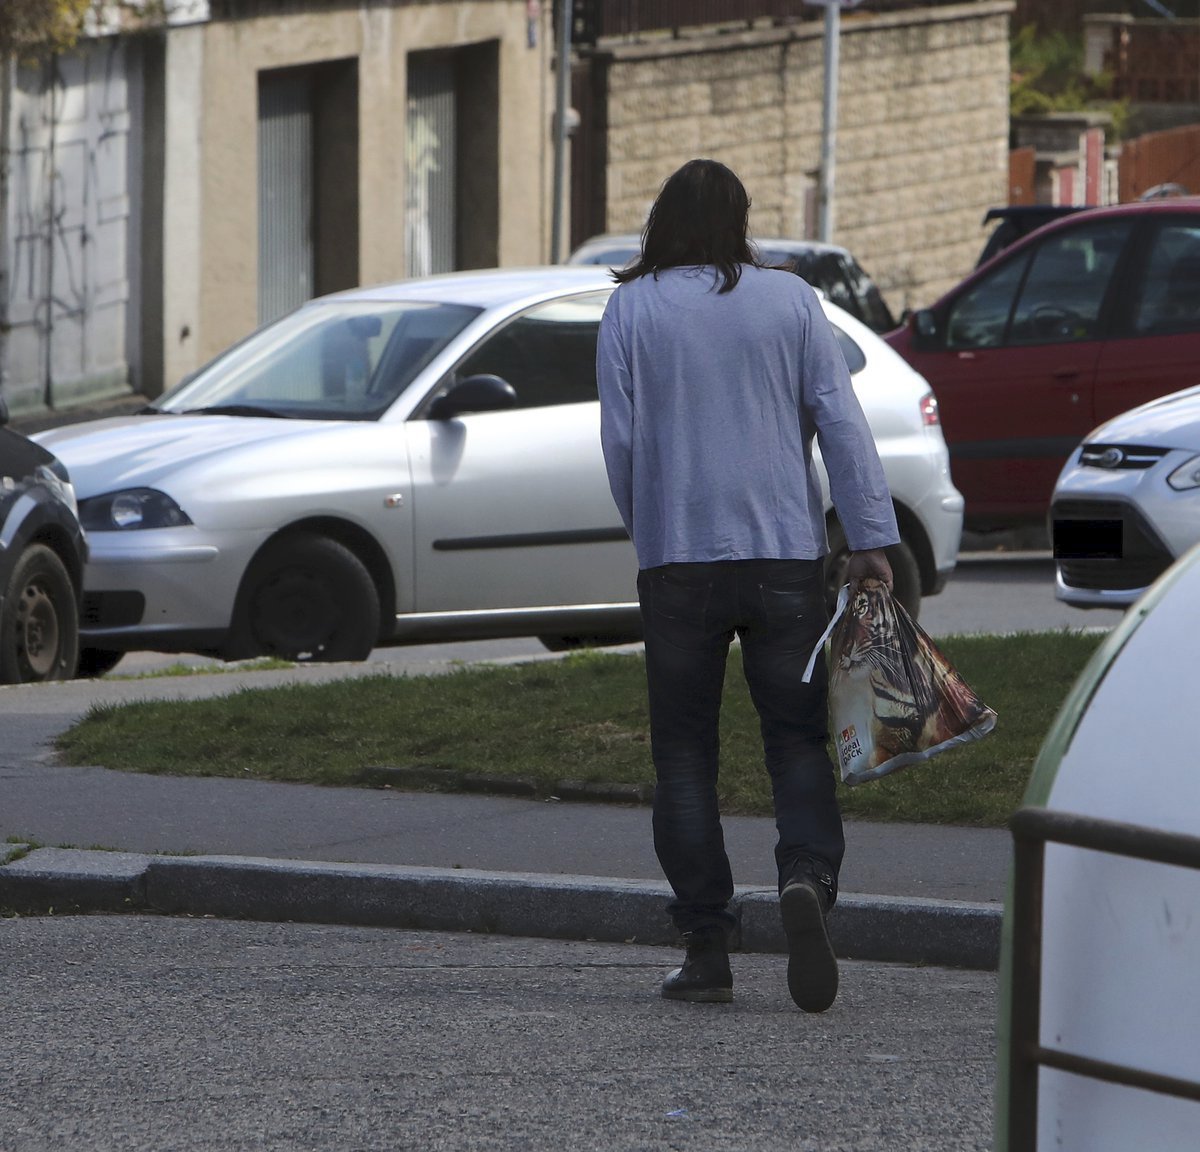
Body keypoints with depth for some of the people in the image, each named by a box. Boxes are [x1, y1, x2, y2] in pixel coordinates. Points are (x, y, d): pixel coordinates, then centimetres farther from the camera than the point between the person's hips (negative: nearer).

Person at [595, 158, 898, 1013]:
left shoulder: (632, 310, 1)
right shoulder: (790, 301, 3)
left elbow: (620, 438, 0)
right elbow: (841, 422, -1)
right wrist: (873, 539, -1)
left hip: (677, 558, -1)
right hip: (786, 554, 1)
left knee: (685, 750, 5)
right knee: (797, 736, 4)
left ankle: (706, 948, 1)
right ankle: (807, 877, -23)